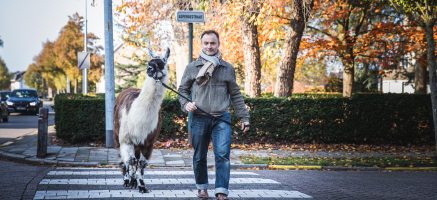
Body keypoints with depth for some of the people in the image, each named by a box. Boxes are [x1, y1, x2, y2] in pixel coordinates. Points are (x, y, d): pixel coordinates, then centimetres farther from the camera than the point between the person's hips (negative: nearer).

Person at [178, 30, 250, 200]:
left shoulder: (228, 69, 9)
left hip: (221, 119, 0)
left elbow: (235, 95, 12)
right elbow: (182, 90, 14)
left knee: (223, 155, -12)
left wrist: (244, 117, 7)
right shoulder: (192, 68, 7)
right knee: (199, 157, 9)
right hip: (199, 119, 1)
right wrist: (185, 104, -7)